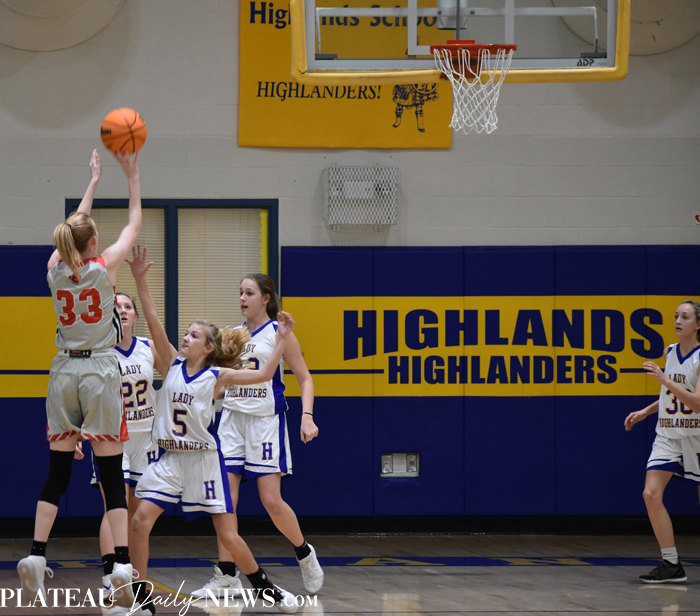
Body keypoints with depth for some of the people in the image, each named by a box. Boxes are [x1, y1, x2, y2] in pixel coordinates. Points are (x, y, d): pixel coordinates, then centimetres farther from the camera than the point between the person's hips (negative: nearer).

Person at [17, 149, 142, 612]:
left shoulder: (56, 269, 2)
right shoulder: (104, 268, -8)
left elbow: (74, 229, 21)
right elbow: (135, 226, 6)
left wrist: (94, 181, 31)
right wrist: (132, 177, 14)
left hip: (64, 370, 4)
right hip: (101, 371, -4)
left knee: (57, 473, 10)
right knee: (112, 475, -4)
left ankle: (36, 555, 0)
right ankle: (122, 565, -13)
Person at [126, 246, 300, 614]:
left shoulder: (217, 375, -4)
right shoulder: (173, 363, 2)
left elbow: (263, 375, -9)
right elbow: (154, 322, -7)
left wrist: (282, 339, -13)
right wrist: (140, 280, -15)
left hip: (204, 460, -3)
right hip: (170, 459, 3)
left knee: (229, 537, -1)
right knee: (140, 522, -13)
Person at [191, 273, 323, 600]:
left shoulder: (279, 333, -3)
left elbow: (305, 378, -3)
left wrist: (307, 416, -15)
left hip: (266, 420, -5)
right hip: (233, 418, 5)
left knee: (271, 500, -8)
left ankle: (305, 554, 17)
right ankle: (226, 576, -1)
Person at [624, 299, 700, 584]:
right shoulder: (670, 352, 8)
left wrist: (664, 380, -29)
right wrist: (646, 411, 15)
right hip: (667, 434, 5)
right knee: (651, 494, -13)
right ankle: (671, 564, -9)